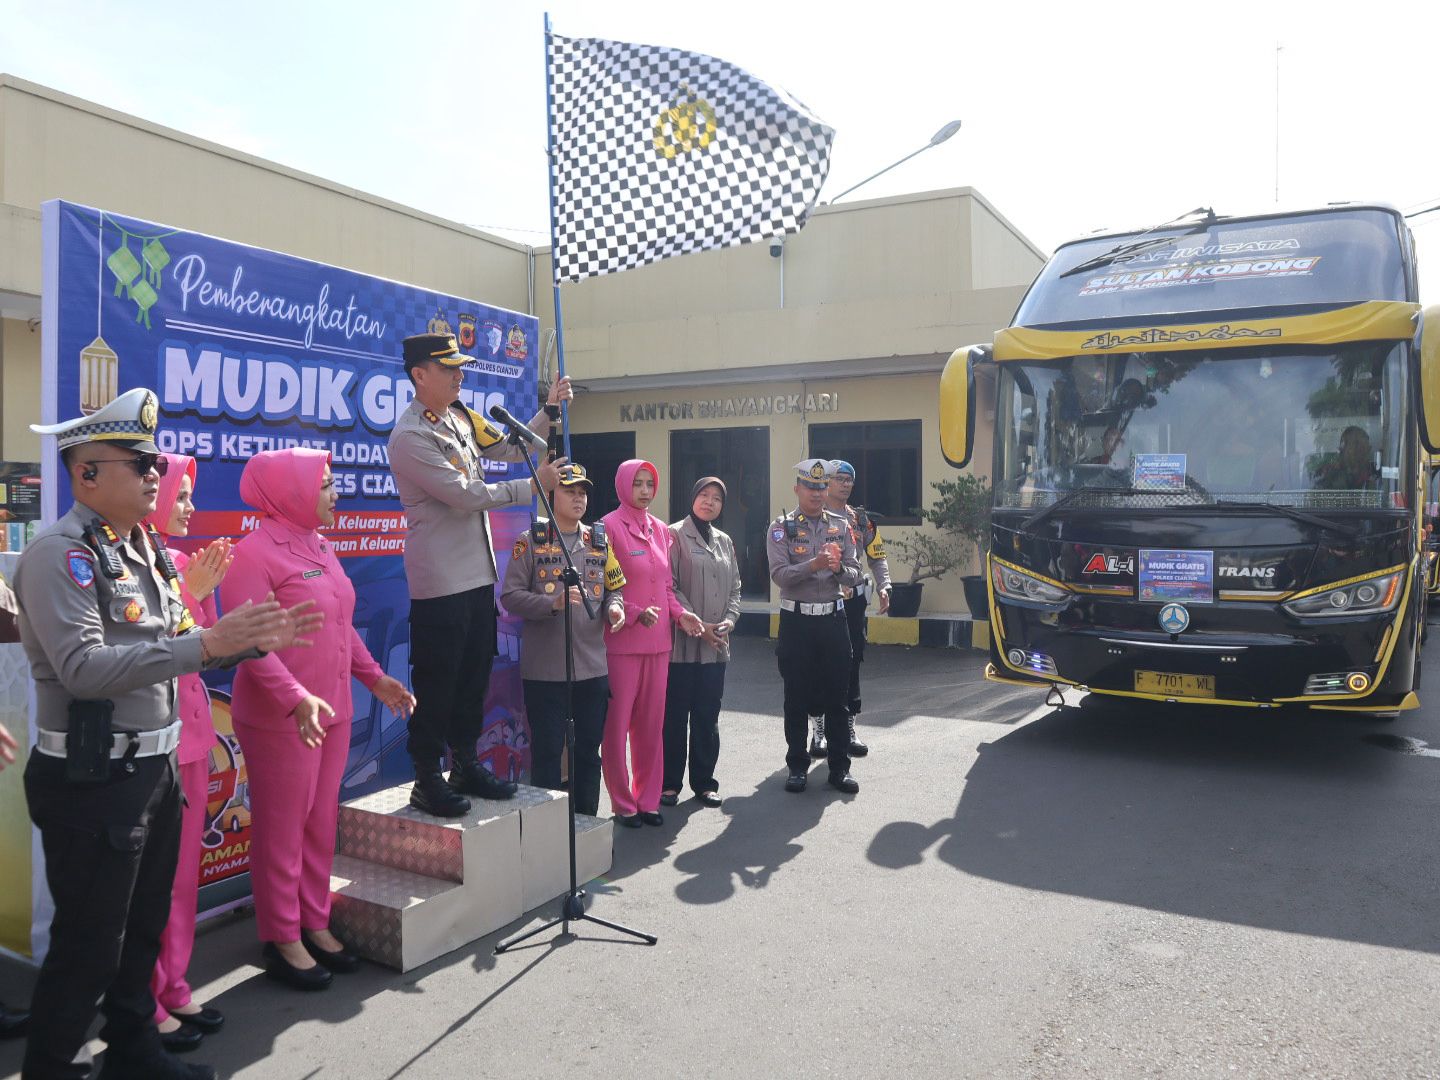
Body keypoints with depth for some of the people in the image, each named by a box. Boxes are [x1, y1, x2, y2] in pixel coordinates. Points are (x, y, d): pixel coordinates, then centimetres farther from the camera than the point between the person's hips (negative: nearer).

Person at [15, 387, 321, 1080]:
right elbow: (83, 667, -27)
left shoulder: (143, 552, 10)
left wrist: (256, 640, 0)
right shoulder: (60, 555, -16)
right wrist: (206, 643, -32)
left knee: (144, 926, 21)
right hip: (90, 781, -8)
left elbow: (176, 647, 15)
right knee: (89, 944, 5)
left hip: (153, 768, 8)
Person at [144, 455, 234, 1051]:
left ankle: (173, 989, 29)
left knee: (184, 869, 16)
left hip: (191, 731, 8)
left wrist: (203, 588, -2)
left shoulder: (177, 560, 9)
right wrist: (189, 593, -20)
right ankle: (144, 1005, 17)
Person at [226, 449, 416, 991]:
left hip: (332, 712, 8)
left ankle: (315, 924, 28)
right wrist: (296, 699, -30)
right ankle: (282, 940, 17)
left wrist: (373, 676, 14)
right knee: (282, 828, 4)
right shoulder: (254, 553, -14)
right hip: (280, 719, -8)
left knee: (321, 823, 15)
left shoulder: (320, 547, 13)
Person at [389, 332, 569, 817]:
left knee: (474, 676, 15)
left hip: (479, 573, 8)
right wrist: (533, 485, -13)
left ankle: (465, 766, 28)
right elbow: (465, 495, -19)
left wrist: (550, 409, 11)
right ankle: (427, 781, 13)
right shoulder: (409, 438, -15)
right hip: (440, 582, -8)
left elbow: (510, 448, 21)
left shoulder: (461, 417, 10)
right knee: (436, 684, 1)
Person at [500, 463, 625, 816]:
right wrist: (553, 603, -21)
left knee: (588, 750, 12)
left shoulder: (600, 541, 11)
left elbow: (615, 588, 16)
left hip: (593, 667, 4)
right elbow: (510, 596, -6)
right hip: (544, 670, -4)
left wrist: (614, 607, -6)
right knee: (547, 751, 4)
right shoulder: (531, 540, -2)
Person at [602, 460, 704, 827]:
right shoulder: (609, 526, -7)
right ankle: (622, 803, 16)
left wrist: (679, 613, 2)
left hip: (658, 640, 6)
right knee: (617, 723, 2)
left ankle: (648, 798, 23)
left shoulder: (659, 528, 12)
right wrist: (634, 613, -21)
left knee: (652, 723, 11)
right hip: (621, 641, -6)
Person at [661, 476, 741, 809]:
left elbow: (734, 587, 17)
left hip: (717, 645, 6)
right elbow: (669, 587, -10)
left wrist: (730, 619, -2)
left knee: (708, 715, 11)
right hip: (681, 643, -5)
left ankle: (704, 781, 21)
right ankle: (669, 782, 12)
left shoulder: (725, 541, 16)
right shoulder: (675, 535, -4)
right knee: (675, 714, 1)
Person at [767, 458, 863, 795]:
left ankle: (840, 767, 16)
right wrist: (814, 565, -28)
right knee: (797, 697, 6)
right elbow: (779, 575, -14)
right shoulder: (781, 527, -1)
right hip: (796, 620, -2)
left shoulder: (841, 526, 7)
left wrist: (838, 568, -20)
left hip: (833, 619, 2)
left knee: (836, 695, 6)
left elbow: (854, 576, 2)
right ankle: (797, 765, 17)